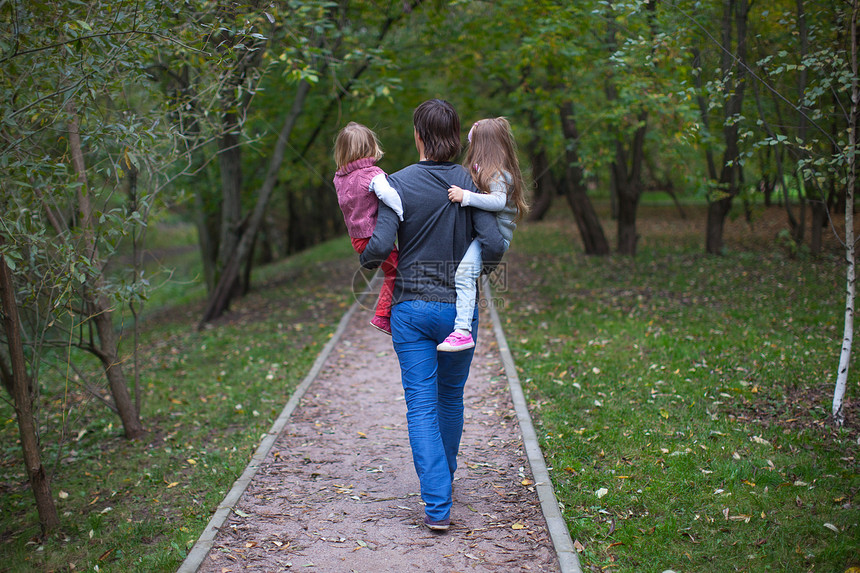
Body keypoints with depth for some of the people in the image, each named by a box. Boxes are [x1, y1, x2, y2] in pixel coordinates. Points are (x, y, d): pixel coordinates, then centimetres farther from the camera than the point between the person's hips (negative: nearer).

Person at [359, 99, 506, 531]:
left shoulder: (400, 182, -8)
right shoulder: (469, 183, -3)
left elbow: (381, 244, -16)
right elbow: (493, 245, -11)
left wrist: (365, 262, 7)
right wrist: (478, 272, 10)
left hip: (411, 307, -2)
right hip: (459, 307, 2)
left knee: (422, 406, 1)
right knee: (451, 398, 21)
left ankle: (437, 505, -6)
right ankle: (444, 476, 41)